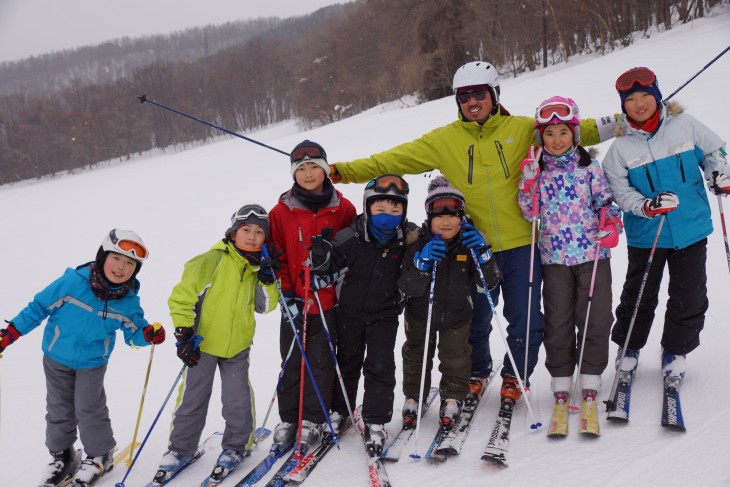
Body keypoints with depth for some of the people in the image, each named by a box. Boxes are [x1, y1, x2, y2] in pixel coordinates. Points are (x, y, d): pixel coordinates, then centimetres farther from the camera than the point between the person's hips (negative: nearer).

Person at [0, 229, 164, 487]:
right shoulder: (72, 282, -24)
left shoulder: (129, 301, -16)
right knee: (59, 409, 12)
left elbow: (133, 332, -2)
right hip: (57, 358, 0)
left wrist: (149, 334, -26)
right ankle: (61, 456, 32)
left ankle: (100, 456, 22)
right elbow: (39, 306, -13)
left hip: (92, 364, 0)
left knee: (89, 409, -1)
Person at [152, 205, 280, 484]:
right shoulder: (211, 261, -15)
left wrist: (267, 281, -12)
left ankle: (236, 446, 24)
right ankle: (181, 449, 24)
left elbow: (264, 306, 4)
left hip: (237, 345, 3)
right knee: (192, 398, 6)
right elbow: (181, 297, -13)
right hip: (203, 343, -3)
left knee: (238, 399, 1)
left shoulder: (257, 267, 2)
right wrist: (184, 335, -15)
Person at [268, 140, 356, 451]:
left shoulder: (343, 209, 0)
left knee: (321, 361, 5)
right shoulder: (281, 212, 0)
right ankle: (288, 419, 19)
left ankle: (313, 420, 16)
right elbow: (276, 257, 1)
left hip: (329, 299, 0)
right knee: (291, 362, 8)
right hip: (294, 300, 1)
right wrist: (287, 296, -6)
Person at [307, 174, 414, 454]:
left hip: (384, 314, -1)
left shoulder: (409, 239, -12)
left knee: (380, 366, -3)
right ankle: (339, 411, 34)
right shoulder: (351, 237, -15)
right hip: (350, 310, 1)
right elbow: (332, 271, -8)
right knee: (346, 361, 16)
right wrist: (321, 260, -29)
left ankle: (375, 422, 10)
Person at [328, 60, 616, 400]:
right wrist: (344, 172, -4)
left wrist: (609, 126, -13)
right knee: (474, 320, 11)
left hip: (521, 245, 0)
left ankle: (515, 377, 28)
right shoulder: (444, 140, 3)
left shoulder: (522, 129, 2)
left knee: (526, 320, 3)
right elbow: (393, 160, 2)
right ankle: (476, 372, 38)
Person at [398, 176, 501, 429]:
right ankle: (413, 397, 36)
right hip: (420, 313, 0)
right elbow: (407, 287, -28)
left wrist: (482, 253, -36)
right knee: (416, 354, 16)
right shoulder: (418, 243, -21)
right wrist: (422, 263, -46)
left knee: (456, 357, 12)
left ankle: (453, 399, 33)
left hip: (456, 314, 0)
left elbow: (489, 282, -20)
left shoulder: (470, 241, -17)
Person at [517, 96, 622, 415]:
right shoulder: (538, 171, 4)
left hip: (592, 253, -1)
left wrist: (612, 226, -15)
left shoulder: (590, 168, 1)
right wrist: (528, 180, -13)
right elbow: (530, 213, -2)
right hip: (554, 257, 1)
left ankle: (590, 376, 16)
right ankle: (560, 379, 17)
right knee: (557, 322, 6)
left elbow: (607, 201, 3)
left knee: (594, 318, 2)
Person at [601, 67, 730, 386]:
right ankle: (628, 347, 32)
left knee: (689, 295, 8)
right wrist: (648, 206, -24)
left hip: (691, 228, 1)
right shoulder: (621, 147, -7)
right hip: (645, 234, -1)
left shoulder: (684, 125, -3)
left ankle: (675, 350, 27)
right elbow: (619, 192, -8)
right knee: (639, 295, 11)